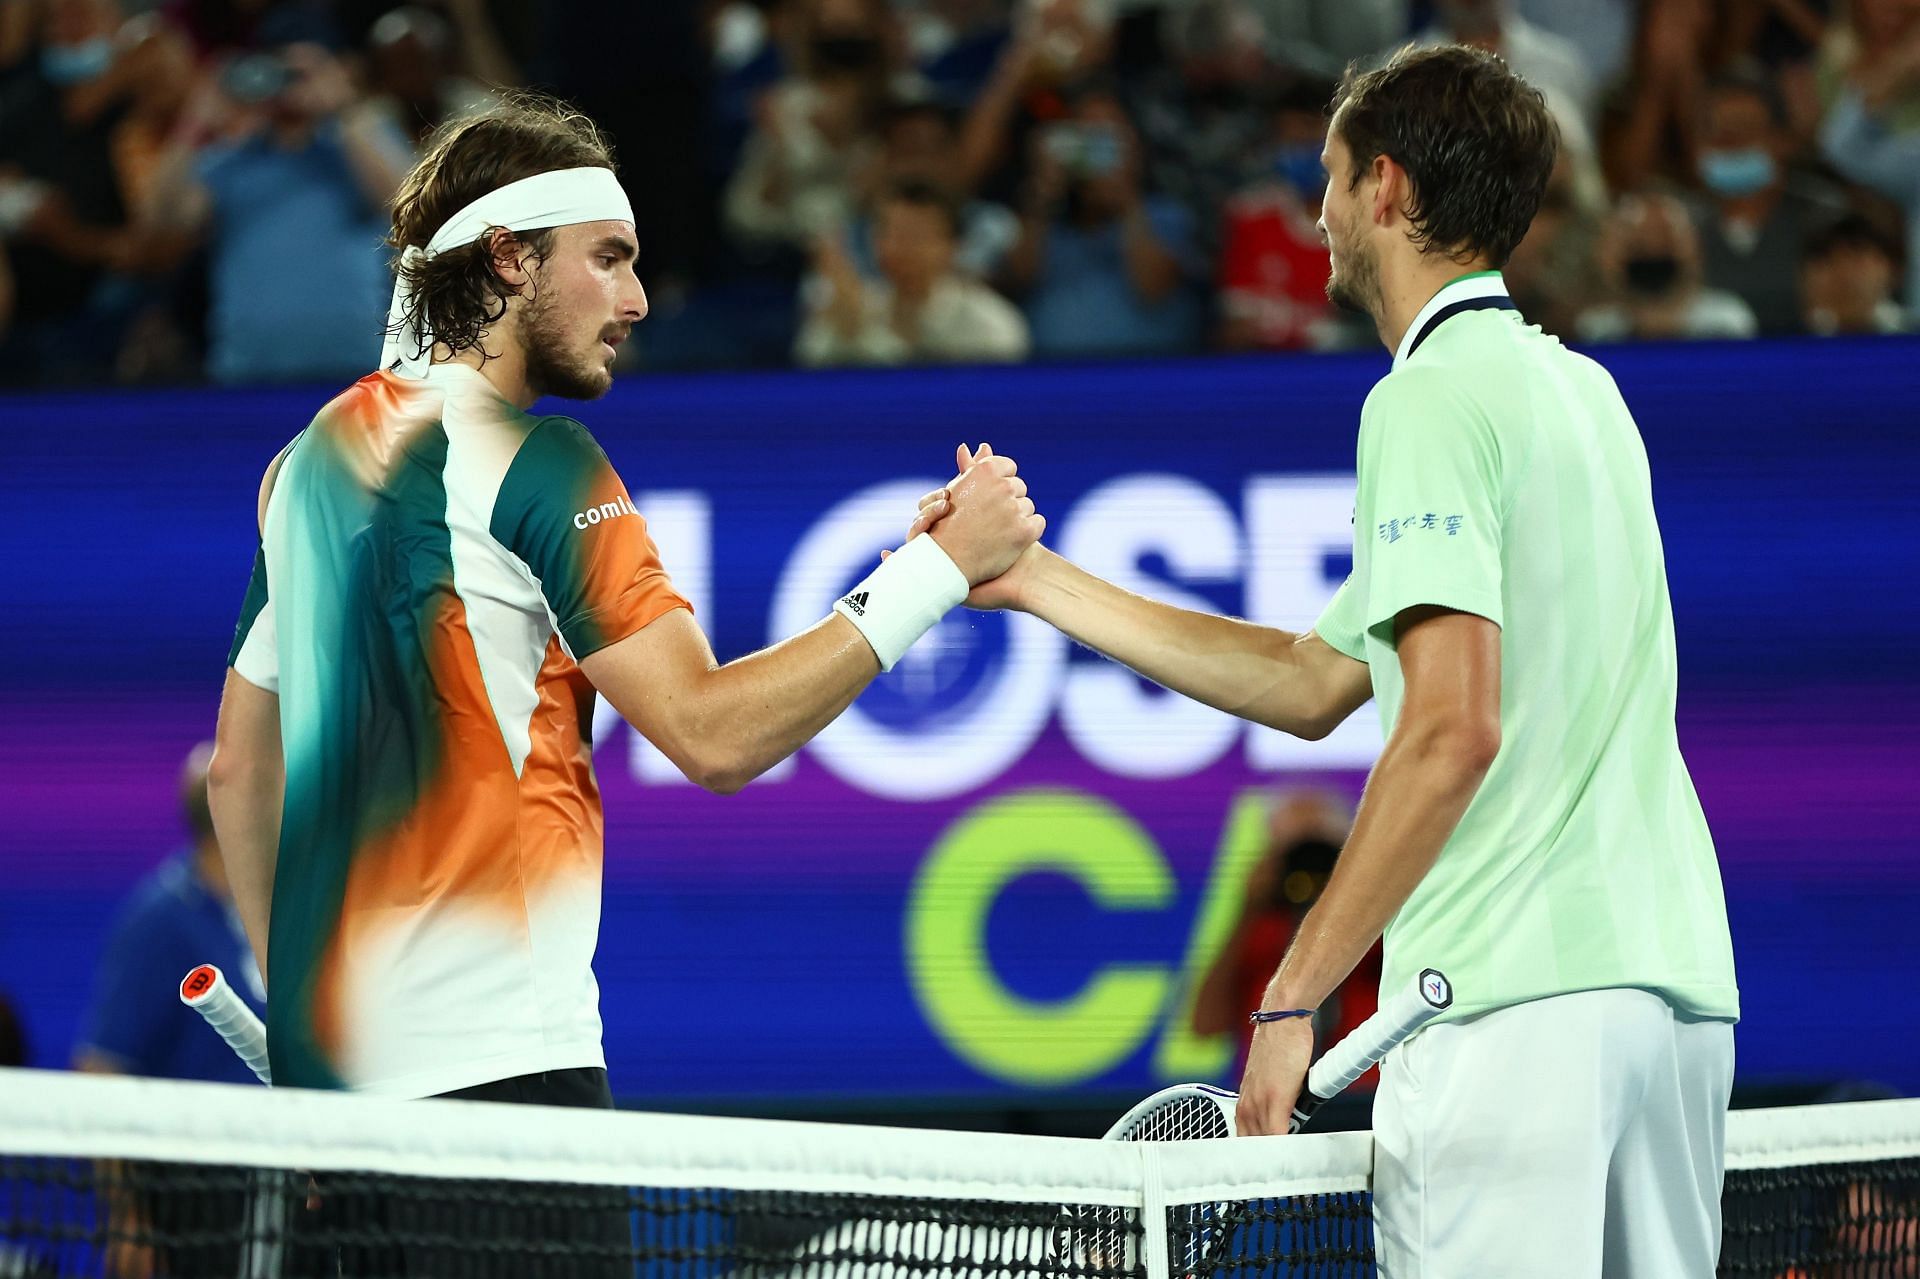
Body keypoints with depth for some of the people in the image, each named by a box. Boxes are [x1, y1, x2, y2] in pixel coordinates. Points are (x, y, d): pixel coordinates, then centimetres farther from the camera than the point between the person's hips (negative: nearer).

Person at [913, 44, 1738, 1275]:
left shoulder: (1431, 399, -7)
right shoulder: (1579, 387, 22)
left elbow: (1454, 727, -18)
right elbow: (1315, 683, 24)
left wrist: (1294, 992, -15)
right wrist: (1039, 581, 27)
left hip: (1518, 996, -9)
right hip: (1677, 986, 9)